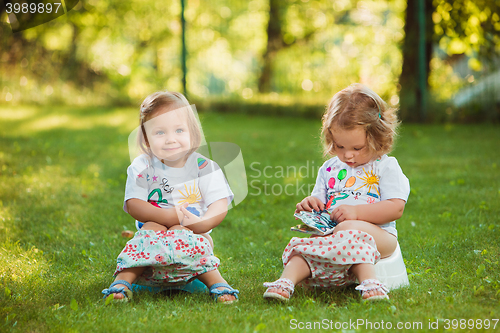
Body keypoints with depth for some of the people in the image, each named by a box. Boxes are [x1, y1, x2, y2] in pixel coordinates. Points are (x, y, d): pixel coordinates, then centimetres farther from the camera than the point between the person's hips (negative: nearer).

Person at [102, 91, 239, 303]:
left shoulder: (204, 167, -2)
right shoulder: (142, 167, -1)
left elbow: (220, 205, -8)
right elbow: (133, 205, -10)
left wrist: (202, 222, -30)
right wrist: (167, 216, -25)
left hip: (193, 233, -1)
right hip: (157, 228, 1)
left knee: (183, 233, -32)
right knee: (151, 229, -30)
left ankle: (216, 282, -38)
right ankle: (123, 280, -37)